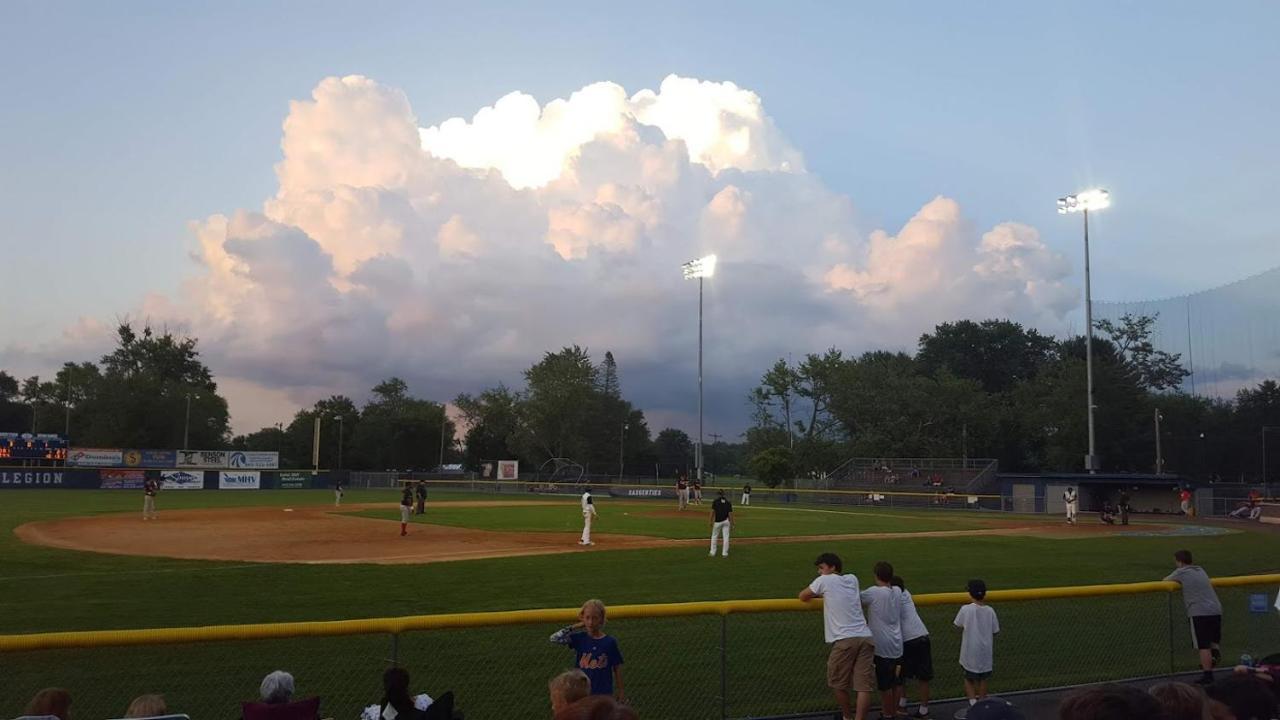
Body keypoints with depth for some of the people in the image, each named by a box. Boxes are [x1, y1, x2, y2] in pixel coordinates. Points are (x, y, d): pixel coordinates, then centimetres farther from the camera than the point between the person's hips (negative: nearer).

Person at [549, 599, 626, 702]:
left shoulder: (610, 641, -6)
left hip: (604, 693, -1)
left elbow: (617, 668, 1)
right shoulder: (579, 639, -4)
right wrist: (575, 626, -10)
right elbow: (554, 638, -13)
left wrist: (620, 691, 4)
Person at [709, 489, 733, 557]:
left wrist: (711, 522, -4)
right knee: (726, 537, 5)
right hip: (726, 521, 2)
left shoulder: (715, 501, 1)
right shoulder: (727, 502, 8)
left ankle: (713, 552, 12)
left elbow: (712, 512, -7)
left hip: (718, 522, -2)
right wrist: (731, 524, 6)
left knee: (714, 536, 12)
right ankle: (724, 553, 4)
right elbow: (730, 514, 3)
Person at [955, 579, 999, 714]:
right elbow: (996, 631, 1)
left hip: (970, 651, -3)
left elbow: (958, 625, 1)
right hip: (986, 652, 3)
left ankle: (973, 702, -9)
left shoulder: (966, 609, -13)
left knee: (969, 678, 9)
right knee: (983, 679, 17)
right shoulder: (989, 610, -6)